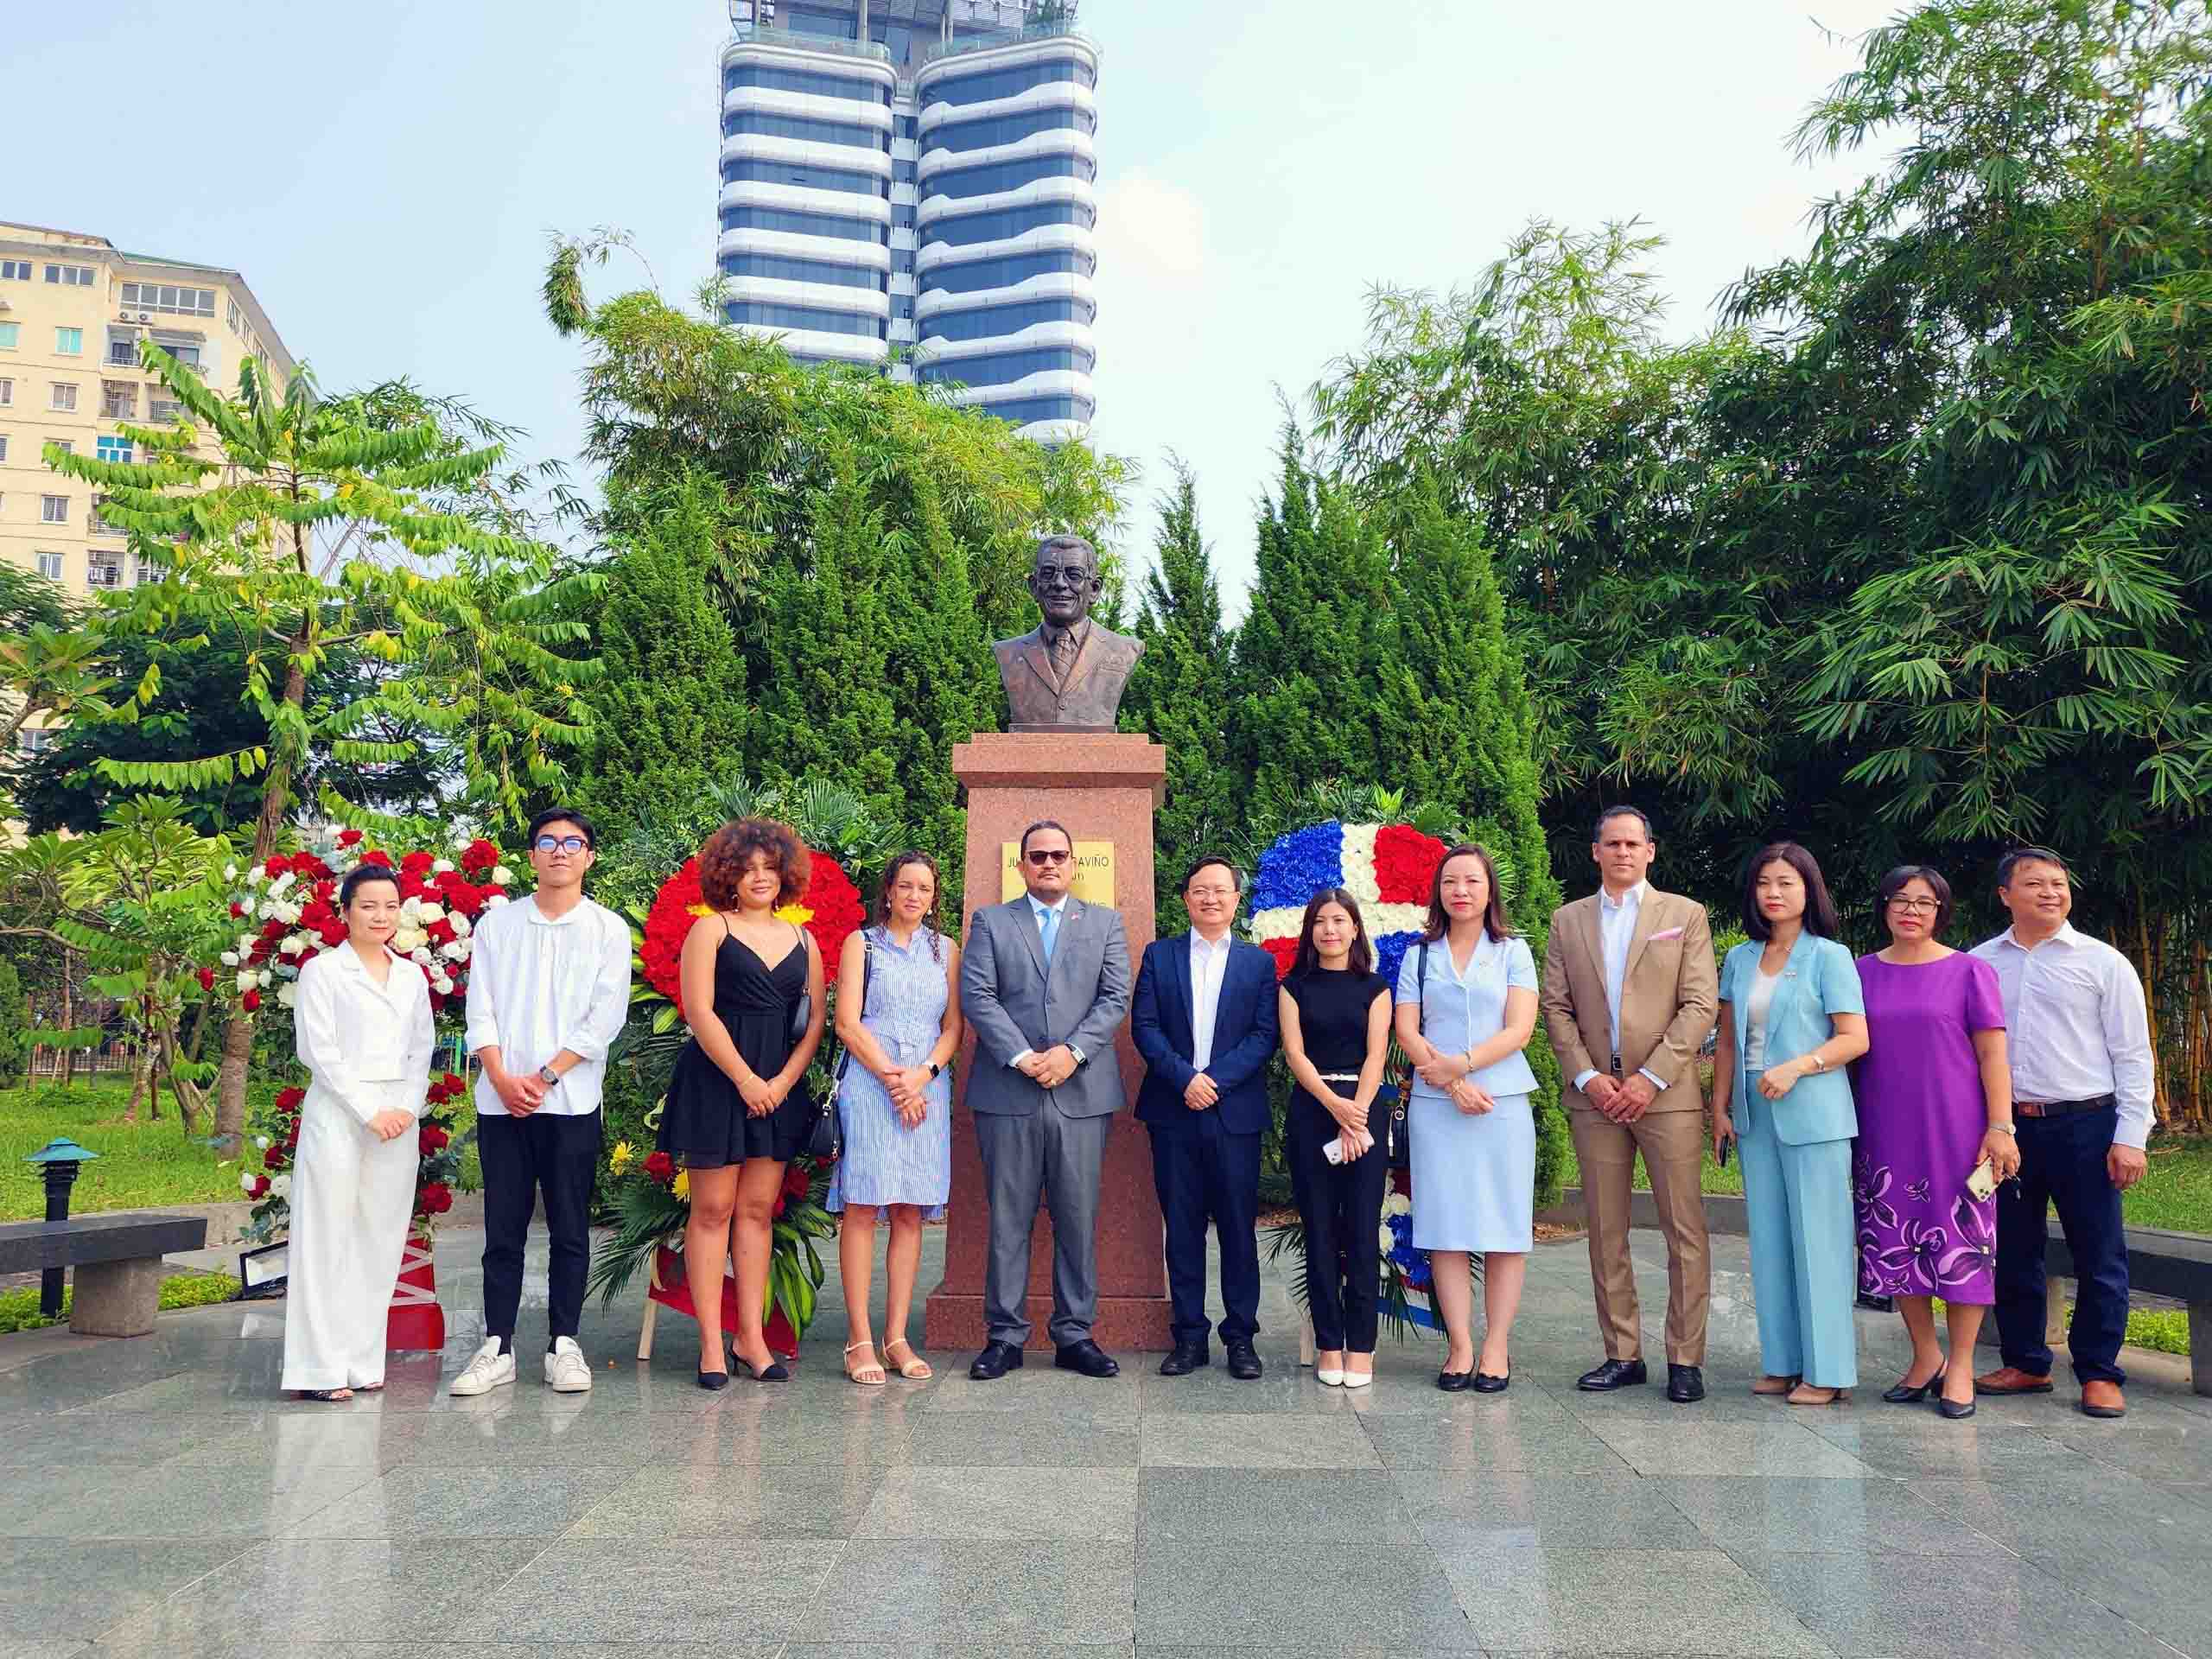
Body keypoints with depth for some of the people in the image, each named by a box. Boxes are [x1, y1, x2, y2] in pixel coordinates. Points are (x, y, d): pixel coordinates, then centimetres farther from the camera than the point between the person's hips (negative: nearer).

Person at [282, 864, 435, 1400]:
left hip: (399, 1120, 5)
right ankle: (321, 1369, 1)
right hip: (338, 1115, -4)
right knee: (329, 1240, -3)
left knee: (380, 1242, 5)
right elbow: (318, 1050, -6)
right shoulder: (322, 970, 1)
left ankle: (363, 1362, 12)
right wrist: (369, 1112, -12)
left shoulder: (412, 976, 15)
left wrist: (408, 1109, -3)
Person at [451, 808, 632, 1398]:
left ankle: (564, 1345, 11)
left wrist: (545, 1076, -10)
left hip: (571, 1101, -1)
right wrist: (502, 1078, -9)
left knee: (570, 1228, 3)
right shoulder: (497, 923, 10)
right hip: (500, 1099, 2)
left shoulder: (608, 929, 4)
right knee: (503, 1228, 5)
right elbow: (480, 1011, 5)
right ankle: (497, 1348, 11)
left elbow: (605, 1019, -4)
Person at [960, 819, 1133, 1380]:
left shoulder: (1105, 923, 13)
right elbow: (976, 996, -1)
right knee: (1008, 1219, 3)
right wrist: (1021, 1057, -12)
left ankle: (1074, 1335, 13)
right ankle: (1005, 1336, 11)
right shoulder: (990, 921, 10)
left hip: (1082, 1092, 1)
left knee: (1078, 1220, 4)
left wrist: (1071, 1051, -11)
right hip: (1008, 1093, -1)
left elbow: (1116, 998, 3)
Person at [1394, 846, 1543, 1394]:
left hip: (1503, 1102, -1)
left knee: (1504, 1224, -2)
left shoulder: (1513, 952, 8)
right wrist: (1452, 1083, -11)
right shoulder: (1419, 955, 11)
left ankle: (1496, 1347, 5)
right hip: (1435, 1104, 1)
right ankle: (1460, 1345, 5)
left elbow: (1520, 1029, -3)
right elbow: (1406, 1031, 2)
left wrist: (1460, 1064, -14)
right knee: (1445, 1224, -1)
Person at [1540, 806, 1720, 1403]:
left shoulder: (1685, 915, 6)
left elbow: (1700, 1006, -2)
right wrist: (1587, 1077, -5)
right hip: (1595, 1094, 3)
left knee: (1685, 1231, -1)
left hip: (1666, 1092, -2)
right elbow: (1556, 1007, 8)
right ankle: (1622, 1354, 16)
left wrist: (1651, 1077, -11)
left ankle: (1685, 1360, 8)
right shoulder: (1567, 920, 12)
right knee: (1605, 1232, 6)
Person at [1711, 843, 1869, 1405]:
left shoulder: (1829, 957, -2)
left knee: (1818, 1240, -3)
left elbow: (1855, 1039, -7)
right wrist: (1719, 1107, 8)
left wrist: (1794, 1068, -19)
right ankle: (1783, 1363, 15)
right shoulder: (1740, 960, 12)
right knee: (1769, 1241, 7)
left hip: (1812, 1114, -5)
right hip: (1755, 1116, 5)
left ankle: (1827, 1370, 5)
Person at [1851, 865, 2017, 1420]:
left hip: (1955, 1132, -3)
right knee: (1895, 1244, 5)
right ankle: (1925, 1357, 20)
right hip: (1885, 1135, 3)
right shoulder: (1862, 972, 8)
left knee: (1961, 1240, -1)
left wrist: (2000, 1127, -8)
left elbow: (1992, 1053, -1)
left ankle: (1961, 1366, 11)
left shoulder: (1969, 972, 2)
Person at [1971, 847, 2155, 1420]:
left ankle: (2099, 1374, 15)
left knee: (2099, 1255, 3)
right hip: (2005, 1125, 3)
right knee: (2012, 1253, 9)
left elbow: (2134, 1055, 0)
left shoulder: (2102, 962, 1)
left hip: (2084, 1123, -2)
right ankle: (2025, 1364, 23)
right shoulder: (1979, 963, 8)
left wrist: (2130, 1137, -7)